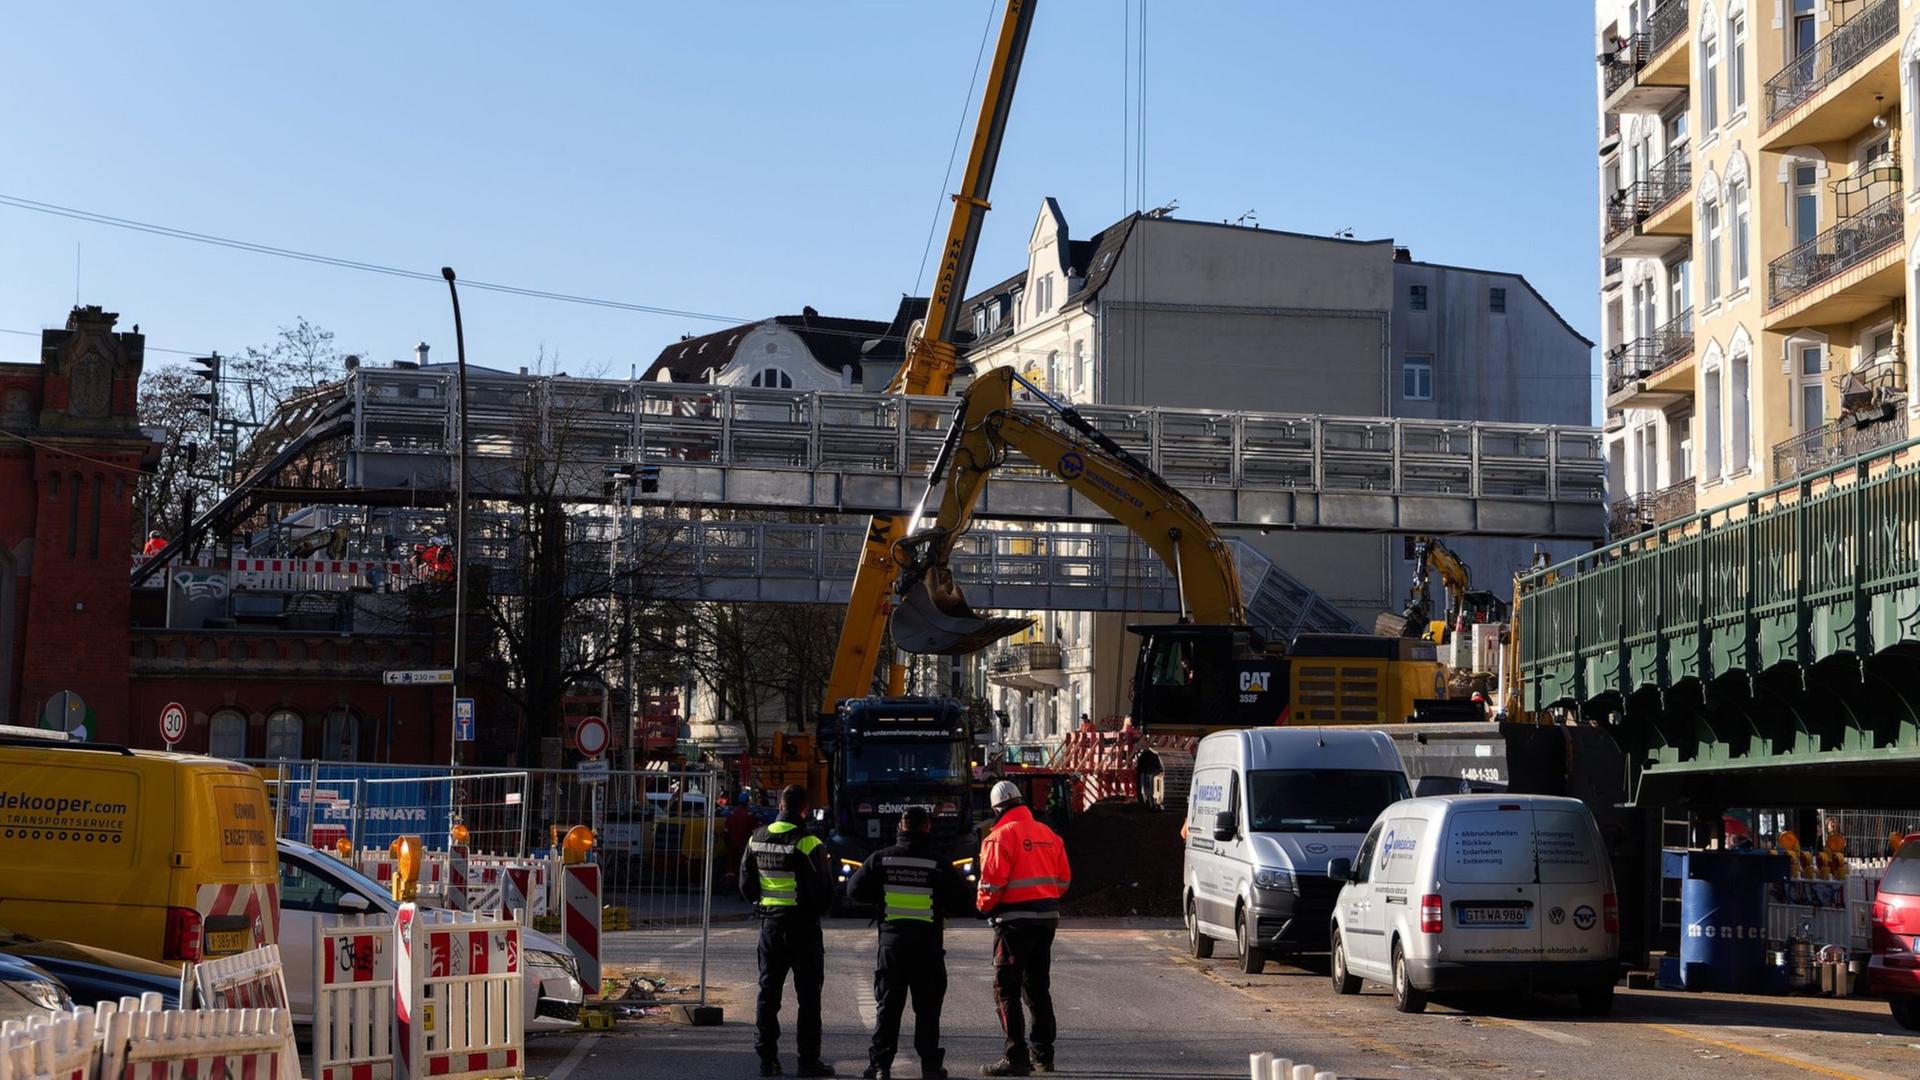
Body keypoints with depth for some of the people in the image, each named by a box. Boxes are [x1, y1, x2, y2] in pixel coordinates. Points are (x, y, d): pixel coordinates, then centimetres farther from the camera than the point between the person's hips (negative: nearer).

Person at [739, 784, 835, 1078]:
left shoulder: (756, 839, 2)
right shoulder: (807, 843, -16)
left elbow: (746, 884, 9)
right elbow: (822, 889, -15)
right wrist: (817, 910, 4)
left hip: (770, 924, 5)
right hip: (803, 926, -5)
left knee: (768, 992, 11)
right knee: (808, 996, 3)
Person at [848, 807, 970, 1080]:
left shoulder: (882, 858, -1)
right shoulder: (938, 864, -6)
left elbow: (855, 890, 3)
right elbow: (961, 900, -4)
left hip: (891, 940, 1)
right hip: (927, 943, -1)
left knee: (888, 1005, 7)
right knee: (927, 1006, 7)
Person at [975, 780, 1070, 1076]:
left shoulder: (1001, 836, -11)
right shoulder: (1048, 834, 11)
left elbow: (992, 882, -14)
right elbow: (1063, 879, 14)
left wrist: (985, 907, 4)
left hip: (1016, 919, -7)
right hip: (1048, 917, 7)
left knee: (1006, 988, -3)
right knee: (1038, 987, 18)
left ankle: (1017, 1057, -9)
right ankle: (1043, 1054, 23)